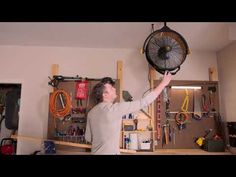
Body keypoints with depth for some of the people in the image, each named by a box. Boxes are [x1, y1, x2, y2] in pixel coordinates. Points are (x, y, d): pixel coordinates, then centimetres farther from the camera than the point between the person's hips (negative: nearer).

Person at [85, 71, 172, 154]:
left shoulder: (91, 113, 0)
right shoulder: (114, 108, -22)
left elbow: (88, 137, 9)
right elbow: (143, 102, -20)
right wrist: (163, 83, -13)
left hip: (96, 152, 7)